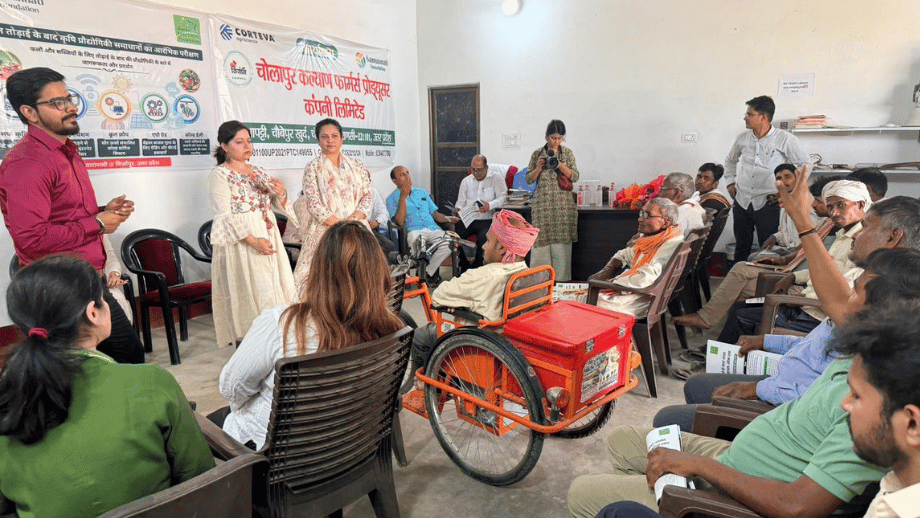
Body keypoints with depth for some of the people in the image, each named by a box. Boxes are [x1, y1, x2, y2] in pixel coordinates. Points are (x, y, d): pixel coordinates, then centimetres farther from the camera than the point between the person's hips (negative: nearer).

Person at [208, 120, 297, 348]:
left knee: (274, 290, 5)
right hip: (241, 242, -6)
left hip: (269, 239, 7)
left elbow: (279, 206, 16)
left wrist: (281, 194, -7)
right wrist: (253, 241, -22)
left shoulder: (259, 172, 15)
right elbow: (225, 216, -13)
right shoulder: (219, 175, -4)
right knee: (247, 294, -7)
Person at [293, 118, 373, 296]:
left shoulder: (356, 165, 14)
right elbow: (313, 203, -5)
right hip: (325, 231, -3)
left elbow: (368, 195, 8)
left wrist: (354, 218, -10)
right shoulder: (313, 167, 4)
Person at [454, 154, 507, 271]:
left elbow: (503, 197, -3)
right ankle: (465, 269, -6)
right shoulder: (466, 181, 22)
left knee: (484, 237, -33)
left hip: (486, 220, -4)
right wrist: (458, 210, -3)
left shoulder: (496, 178, 8)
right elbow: (461, 201, 20)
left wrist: (490, 205, -22)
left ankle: (477, 269, -11)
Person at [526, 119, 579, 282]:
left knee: (561, 244, -2)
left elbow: (575, 177, -1)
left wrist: (559, 164, -12)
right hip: (542, 204, 0)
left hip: (563, 205, 0)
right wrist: (538, 167, -9)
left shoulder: (567, 153, 7)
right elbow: (529, 179, 8)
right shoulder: (537, 154, 7)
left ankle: (561, 279, 6)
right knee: (541, 242, -2)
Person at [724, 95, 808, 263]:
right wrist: (730, 182, 15)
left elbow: (804, 166, 0)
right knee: (741, 248, 12)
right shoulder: (743, 138, 6)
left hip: (767, 204, -4)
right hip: (741, 201, 4)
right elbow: (730, 160, 24)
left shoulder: (785, 139, -7)